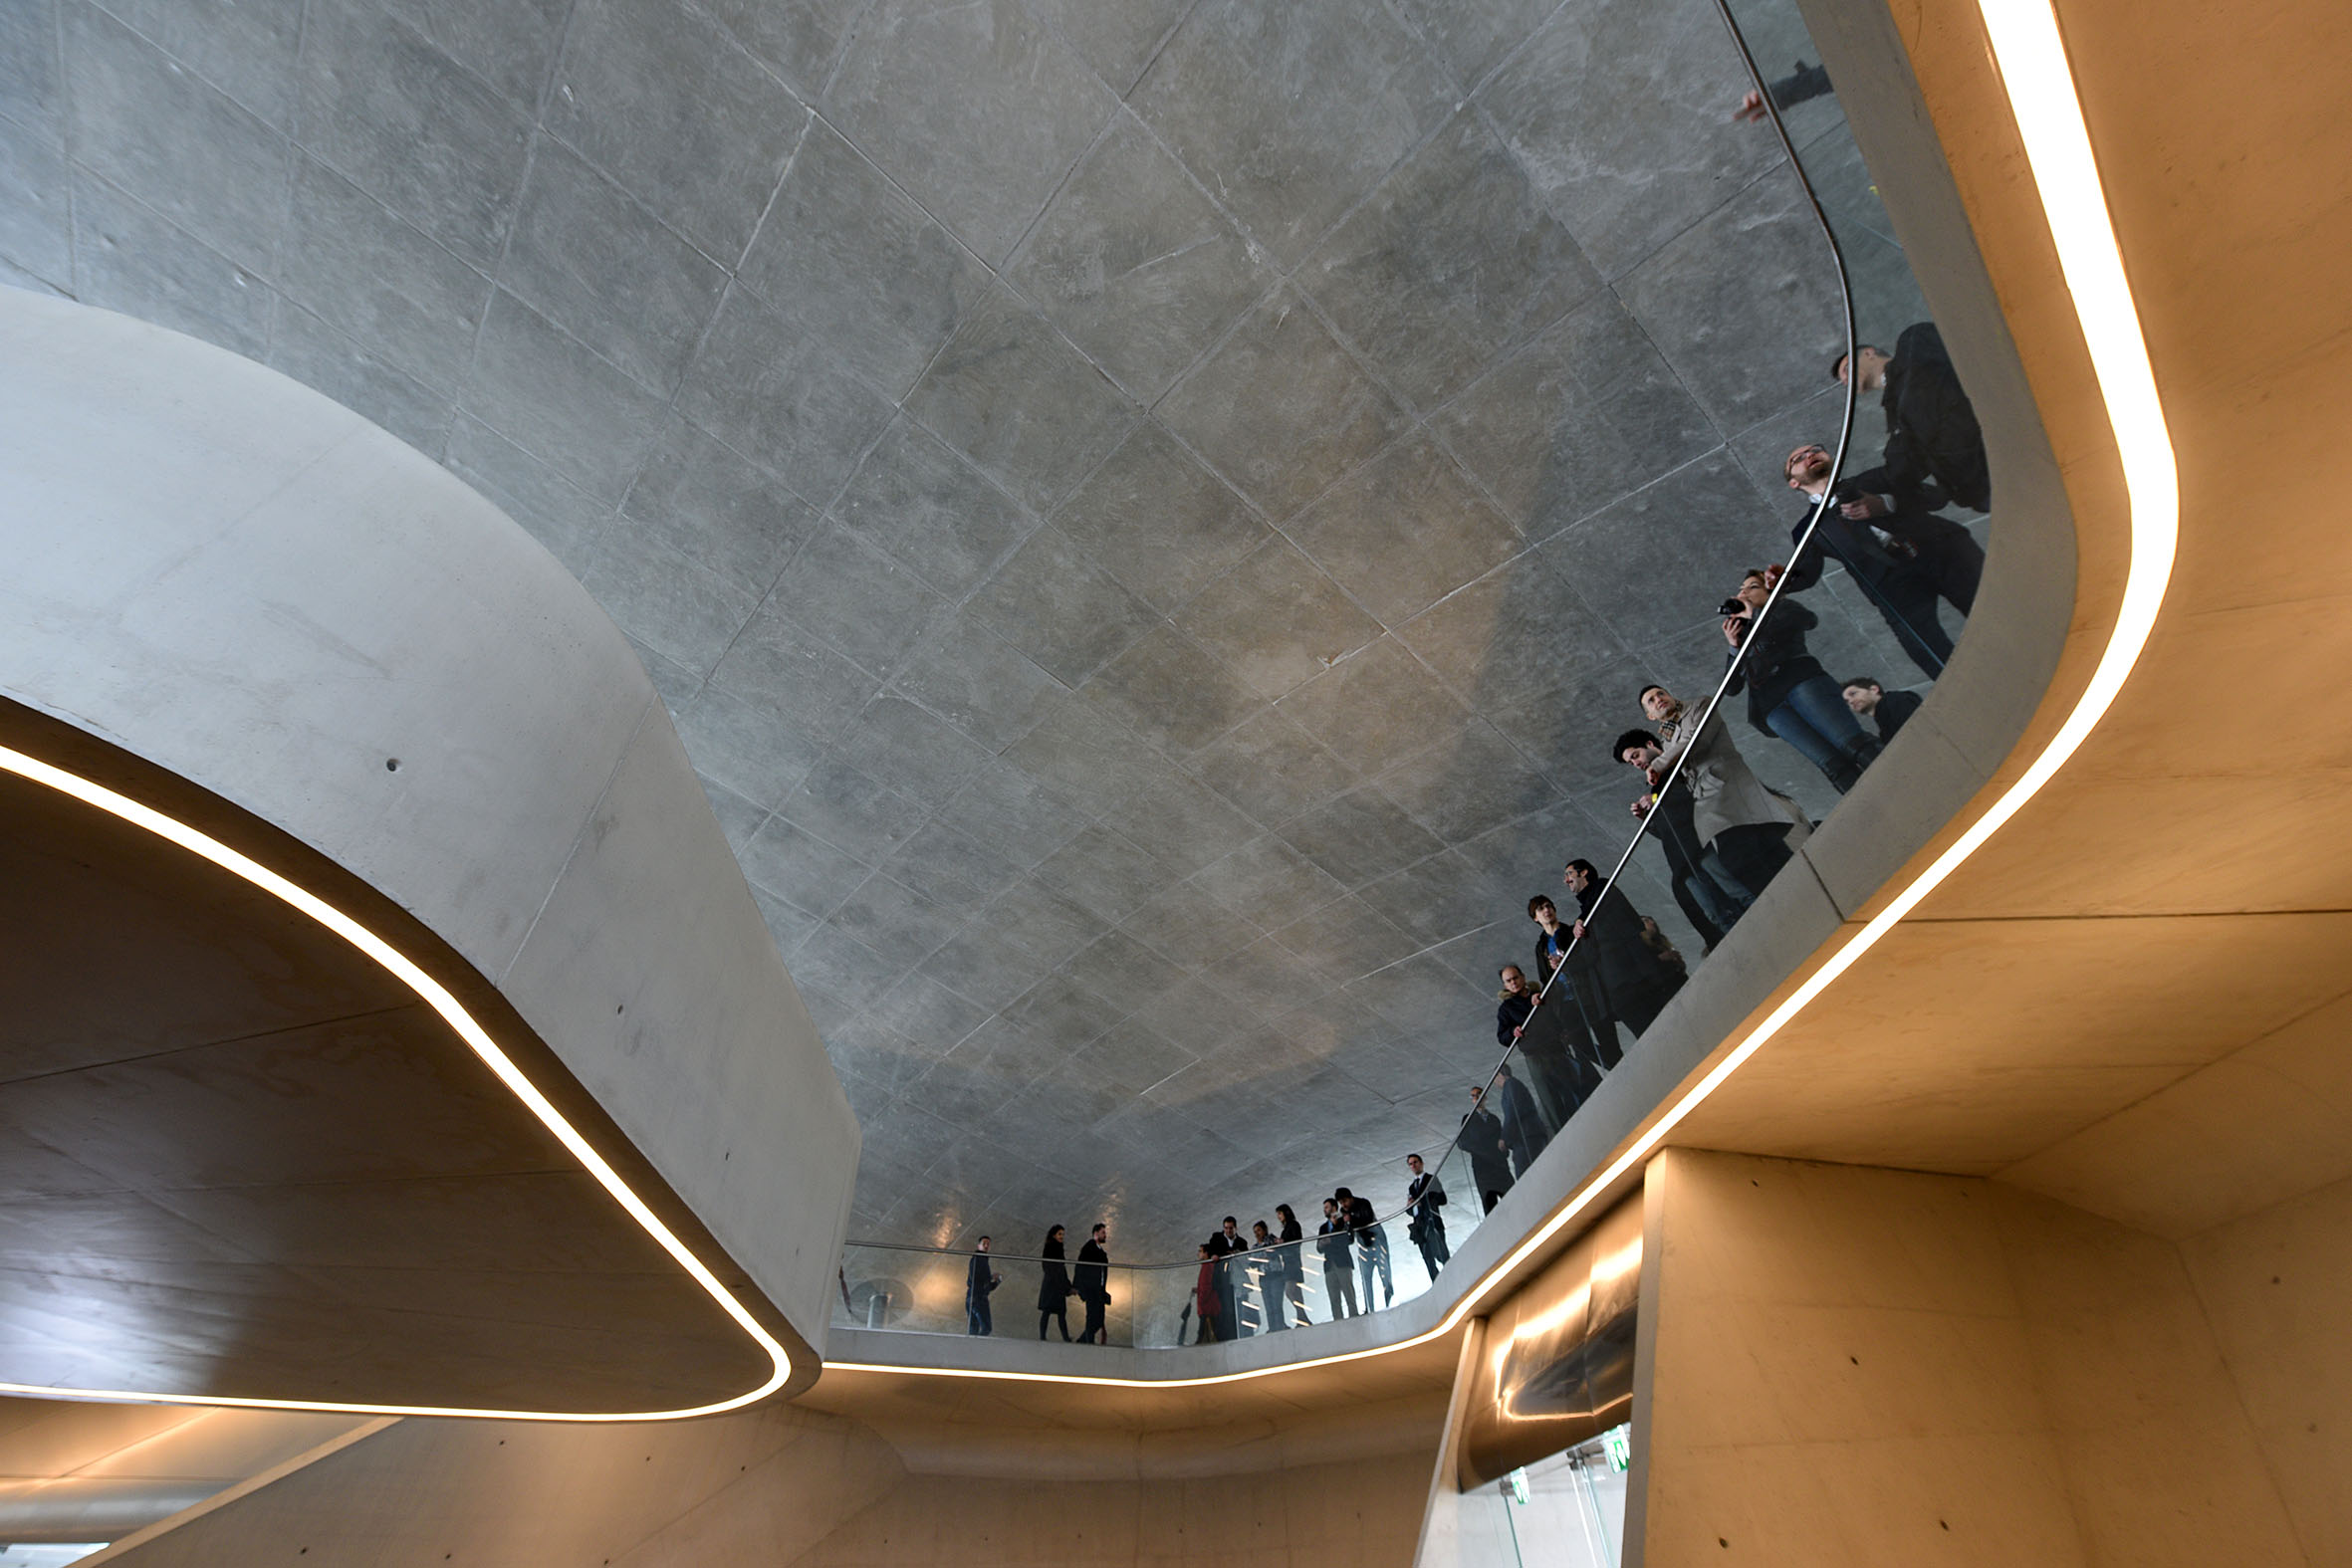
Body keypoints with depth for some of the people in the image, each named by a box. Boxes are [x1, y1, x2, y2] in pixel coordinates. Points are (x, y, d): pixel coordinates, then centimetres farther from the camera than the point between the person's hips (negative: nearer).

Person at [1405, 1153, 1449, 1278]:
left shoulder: (1431, 1178, 8)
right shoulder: (1411, 1187, 22)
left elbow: (1442, 1199, -2)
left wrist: (1423, 1200, -10)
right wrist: (1409, 1206, -4)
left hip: (1432, 1222, -5)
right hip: (1419, 1226, 5)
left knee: (1441, 1255, -13)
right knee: (1428, 1259, 1)